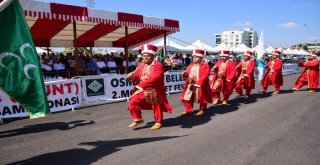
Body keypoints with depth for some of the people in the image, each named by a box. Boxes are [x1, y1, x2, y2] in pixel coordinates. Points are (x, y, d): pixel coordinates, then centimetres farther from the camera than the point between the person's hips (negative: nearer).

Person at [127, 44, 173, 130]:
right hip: (142, 90, 6)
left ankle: (158, 123, 29)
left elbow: (155, 78, -25)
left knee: (156, 107, 8)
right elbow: (136, 76, 12)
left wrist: (142, 84, -33)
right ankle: (138, 119, 16)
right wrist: (132, 76, -14)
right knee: (132, 103, -4)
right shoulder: (141, 65, 9)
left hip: (154, 91, -5)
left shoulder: (158, 65, -12)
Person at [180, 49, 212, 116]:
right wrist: (184, 74, -9)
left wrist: (197, 83, -25)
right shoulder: (191, 65, 12)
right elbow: (187, 72, 17)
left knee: (201, 98, 7)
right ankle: (188, 110, 18)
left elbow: (205, 75, -17)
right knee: (187, 98, 7)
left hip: (200, 86, -6)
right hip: (190, 85, 6)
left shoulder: (205, 65, -8)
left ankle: (202, 110, 24)